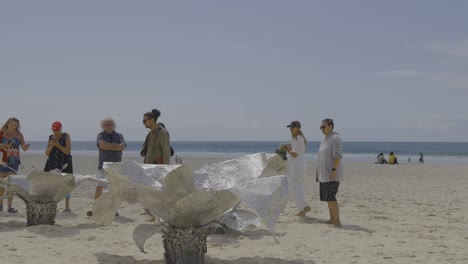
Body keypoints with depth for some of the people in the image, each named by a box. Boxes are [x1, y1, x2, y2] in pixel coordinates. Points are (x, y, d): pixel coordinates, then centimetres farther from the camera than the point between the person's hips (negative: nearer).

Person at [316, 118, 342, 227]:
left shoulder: (335, 138, -12)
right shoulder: (325, 139, 17)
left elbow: (338, 156, -20)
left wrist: (334, 170, -25)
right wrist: (318, 170, 20)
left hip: (332, 174, -10)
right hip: (324, 174, 10)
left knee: (331, 198, -14)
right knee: (328, 198, 11)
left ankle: (337, 221, -10)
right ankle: (332, 219, 18)